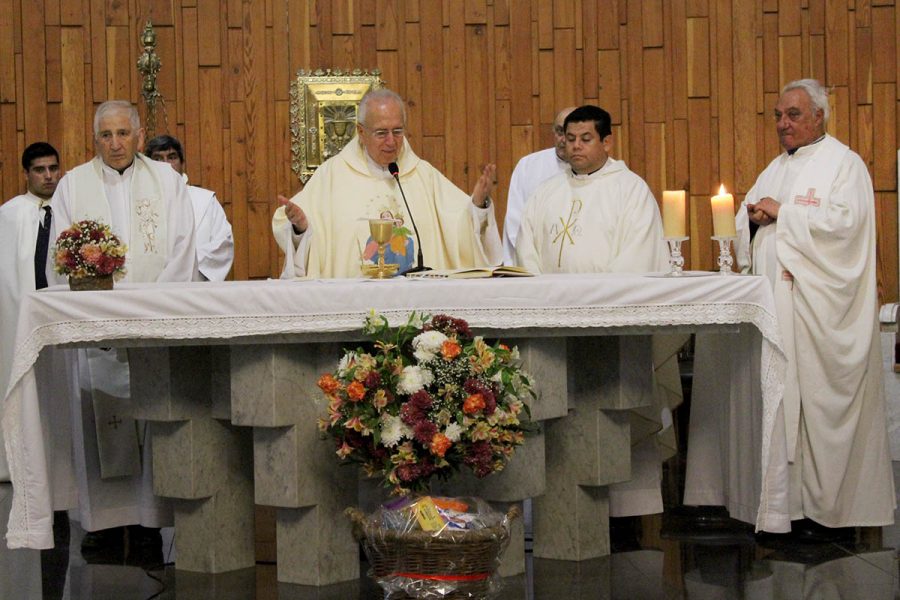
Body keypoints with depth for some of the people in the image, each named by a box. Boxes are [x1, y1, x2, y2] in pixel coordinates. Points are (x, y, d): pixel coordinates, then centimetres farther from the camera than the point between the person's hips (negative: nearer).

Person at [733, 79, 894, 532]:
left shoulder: (843, 163, -2)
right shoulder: (777, 167, 21)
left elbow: (843, 220, -16)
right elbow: (744, 219, 22)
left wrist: (782, 213, -12)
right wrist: (754, 216, -1)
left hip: (818, 305, -7)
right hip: (775, 301, 7)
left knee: (819, 398, -7)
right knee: (779, 397, 3)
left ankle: (821, 503, -1)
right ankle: (786, 497, 7)